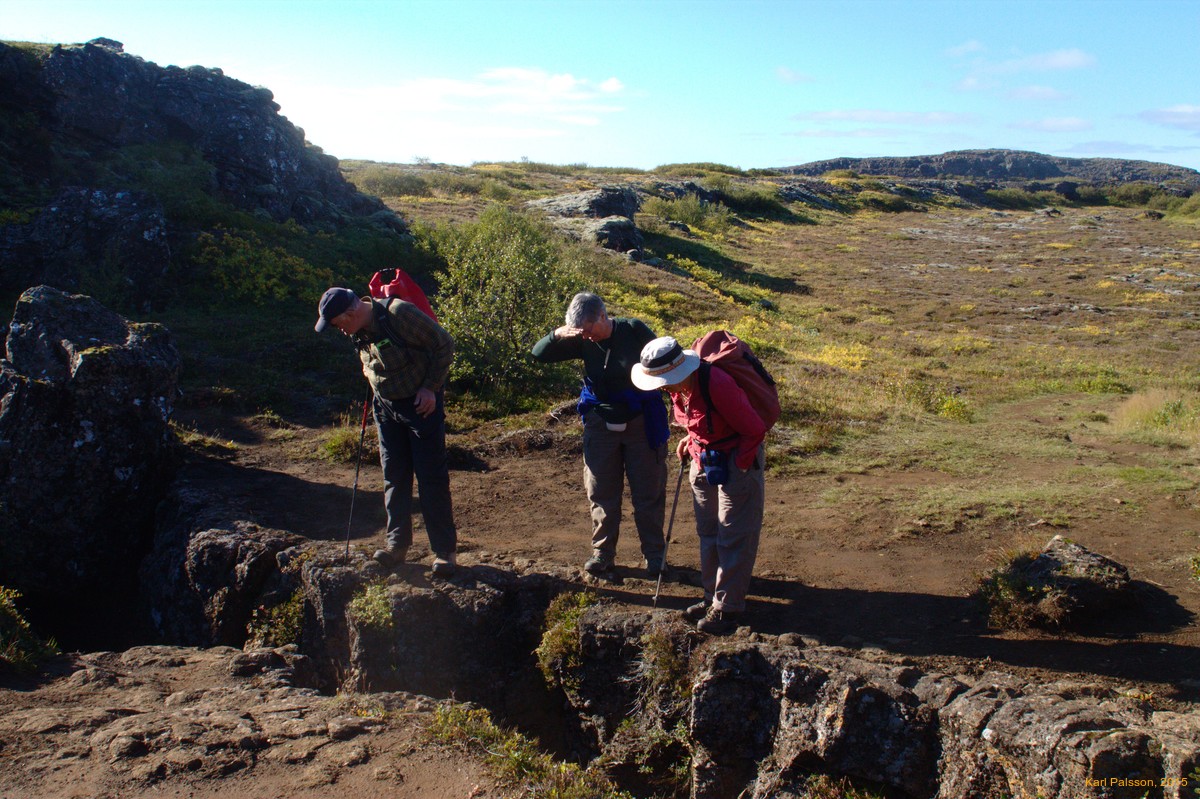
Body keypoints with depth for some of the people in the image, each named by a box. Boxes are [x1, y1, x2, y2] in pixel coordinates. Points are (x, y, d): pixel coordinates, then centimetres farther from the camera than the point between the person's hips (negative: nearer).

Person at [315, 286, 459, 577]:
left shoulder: (400, 314, -24)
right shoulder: (359, 330, -1)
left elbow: (444, 344, -16)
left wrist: (430, 388, -15)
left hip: (421, 402, -7)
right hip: (386, 406, 7)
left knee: (432, 477, -3)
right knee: (394, 477, 9)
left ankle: (445, 551, 5)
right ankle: (398, 544, 20)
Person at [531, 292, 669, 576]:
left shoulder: (634, 330, -12)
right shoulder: (582, 341, -6)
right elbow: (539, 354, -7)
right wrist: (557, 334, -26)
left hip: (642, 422, -3)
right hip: (601, 423, 3)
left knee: (648, 493, 6)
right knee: (601, 492, 8)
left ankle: (654, 554, 18)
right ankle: (603, 551, 21)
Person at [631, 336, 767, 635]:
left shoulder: (717, 385, -30)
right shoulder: (678, 386, -6)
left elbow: (755, 430, -22)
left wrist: (737, 466, -17)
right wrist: (693, 439, 1)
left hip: (736, 462, -8)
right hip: (704, 460, 8)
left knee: (733, 538, -1)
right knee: (708, 532, 15)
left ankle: (728, 607, 8)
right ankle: (713, 596, 28)